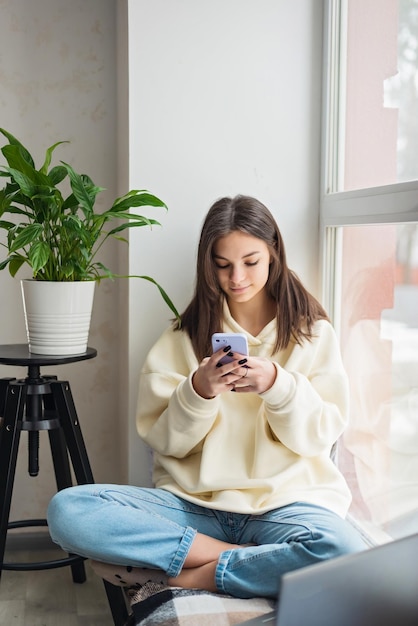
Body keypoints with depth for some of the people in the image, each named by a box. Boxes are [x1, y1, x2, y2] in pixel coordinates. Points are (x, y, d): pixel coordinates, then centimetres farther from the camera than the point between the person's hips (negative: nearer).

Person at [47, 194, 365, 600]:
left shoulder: (312, 332, 7)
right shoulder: (185, 336, 10)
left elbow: (322, 435, 1)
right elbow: (163, 441, 4)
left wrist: (277, 385, -16)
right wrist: (198, 392, -15)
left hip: (284, 498, -1)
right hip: (193, 501, 2)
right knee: (67, 510, -21)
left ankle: (194, 574, -15)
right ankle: (236, 556, -15)